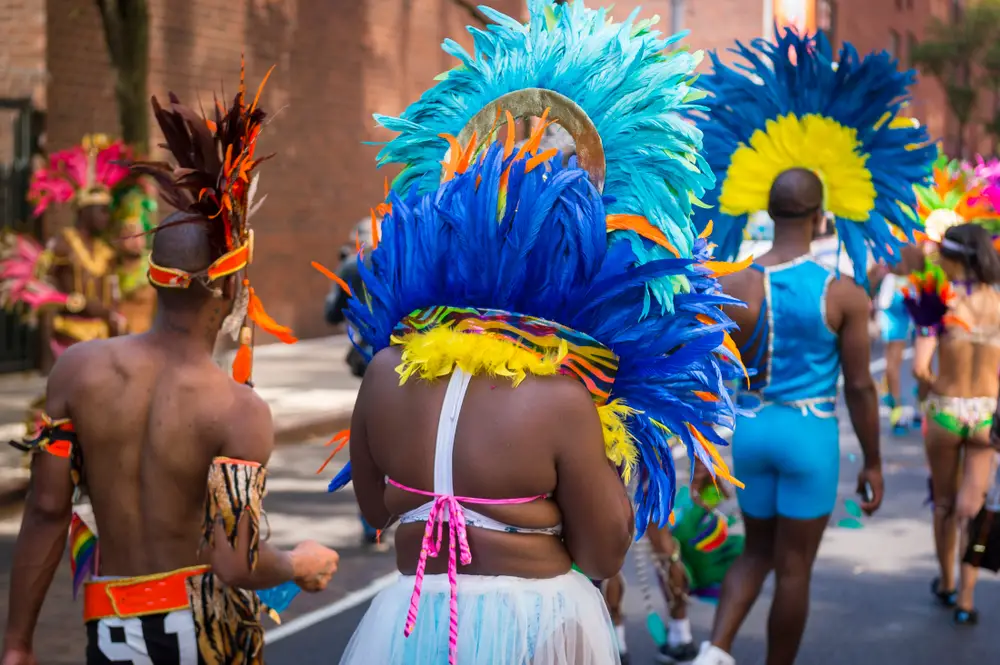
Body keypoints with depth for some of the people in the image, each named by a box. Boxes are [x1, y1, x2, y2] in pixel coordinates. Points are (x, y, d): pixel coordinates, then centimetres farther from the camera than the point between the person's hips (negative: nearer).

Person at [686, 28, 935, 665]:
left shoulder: (737, 287, -6)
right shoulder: (845, 293, -12)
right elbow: (859, 386, -7)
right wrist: (873, 462, 4)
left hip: (753, 428, 3)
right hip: (810, 433, -3)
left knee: (757, 551, 20)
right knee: (794, 567, 9)